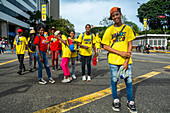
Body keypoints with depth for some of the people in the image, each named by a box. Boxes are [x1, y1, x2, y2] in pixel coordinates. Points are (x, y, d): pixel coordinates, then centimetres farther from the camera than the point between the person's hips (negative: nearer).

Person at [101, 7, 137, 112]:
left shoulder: (127, 28, 6)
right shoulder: (109, 30, 2)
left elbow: (130, 45, 4)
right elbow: (105, 46, -2)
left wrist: (127, 60, -6)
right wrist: (120, 52, -13)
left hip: (126, 60, 1)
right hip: (113, 60, -1)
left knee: (129, 81, 5)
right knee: (114, 80, 7)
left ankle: (130, 102, 22)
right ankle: (116, 100, 25)